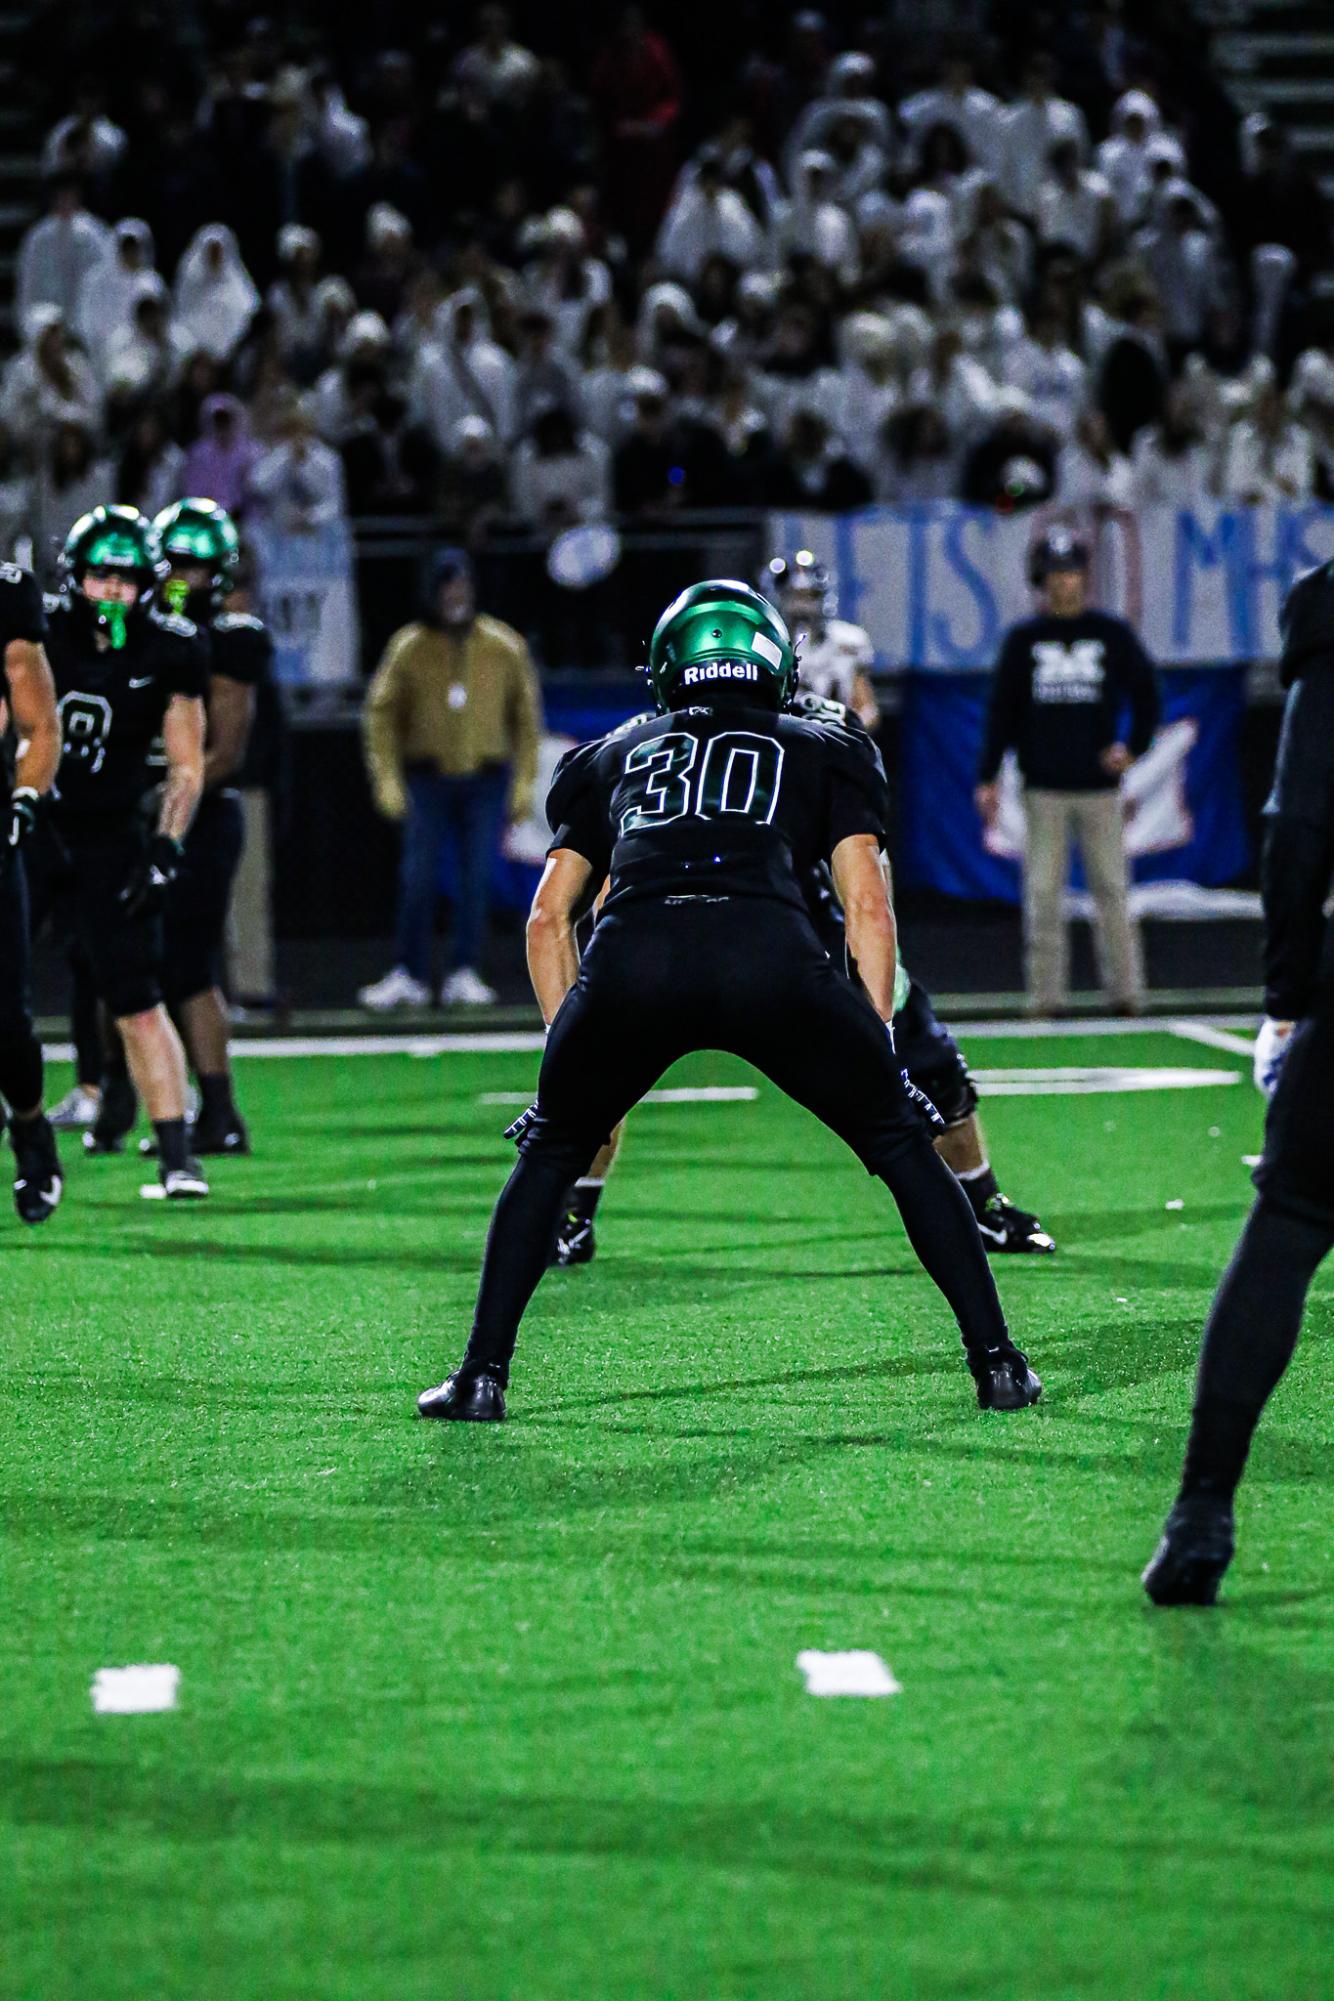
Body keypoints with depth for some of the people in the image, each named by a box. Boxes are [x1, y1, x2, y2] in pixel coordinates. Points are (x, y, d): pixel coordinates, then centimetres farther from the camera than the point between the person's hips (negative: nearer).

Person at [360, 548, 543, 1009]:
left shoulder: (504, 646, 1)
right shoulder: (409, 647, -2)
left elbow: (526, 715, 8)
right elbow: (382, 712, 1)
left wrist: (524, 781, 4)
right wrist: (387, 777, -6)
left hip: (487, 780, 1)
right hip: (428, 777, -1)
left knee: (477, 879, -1)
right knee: (418, 879, -4)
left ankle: (465, 974, 7)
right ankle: (410, 976, 3)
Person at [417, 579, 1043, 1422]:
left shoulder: (611, 758, 35)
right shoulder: (823, 752, 30)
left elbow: (549, 919, 29)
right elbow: (868, 906, 18)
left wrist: (574, 1054, 32)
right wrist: (878, 1044, 21)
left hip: (630, 952, 1)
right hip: (770, 955, -1)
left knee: (551, 1154, 26)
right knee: (901, 1141, 19)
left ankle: (482, 1375, 20)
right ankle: (998, 1362, 17)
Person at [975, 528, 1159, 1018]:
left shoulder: (1112, 633, 5)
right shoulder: (1023, 639, 6)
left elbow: (1146, 693, 13)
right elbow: (1001, 713, 7)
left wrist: (1134, 748, -1)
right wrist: (988, 779, 2)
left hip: (1100, 786, 0)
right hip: (1044, 789, 0)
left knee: (1111, 890, 0)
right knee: (1043, 894, -1)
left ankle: (1126, 991, 5)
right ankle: (1045, 995, 2)